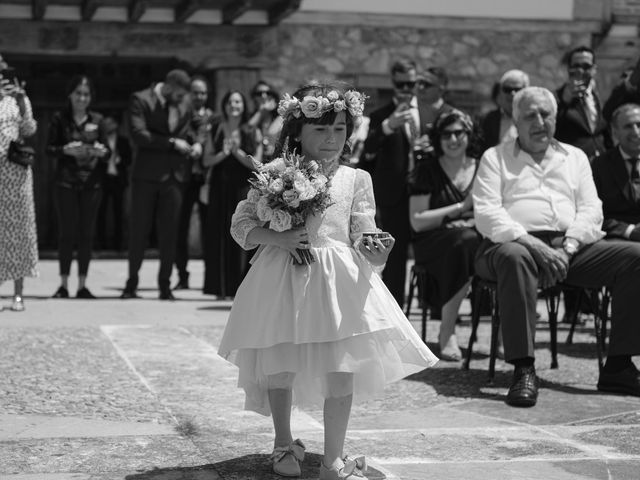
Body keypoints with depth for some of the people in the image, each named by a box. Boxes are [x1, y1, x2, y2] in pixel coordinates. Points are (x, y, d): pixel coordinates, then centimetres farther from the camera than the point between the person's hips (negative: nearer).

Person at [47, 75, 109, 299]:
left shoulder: (97, 120, 8)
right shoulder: (59, 119, 2)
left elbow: (107, 151, 9)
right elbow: (49, 148, -1)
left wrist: (102, 152, -14)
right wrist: (65, 150, -20)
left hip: (92, 182, 2)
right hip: (66, 181, -2)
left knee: (87, 233, 2)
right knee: (67, 232, -4)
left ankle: (82, 285, 8)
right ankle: (63, 284, 3)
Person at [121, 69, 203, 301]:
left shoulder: (185, 106, 11)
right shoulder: (141, 100, -4)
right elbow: (138, 134, -14)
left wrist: (196, 143, -1)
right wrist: (172, 143, -18)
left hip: (174, 176, 4)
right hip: (147, 175, -4)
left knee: (169, 233, 3)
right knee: (139, 230, 3)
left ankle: (165, 285, 9)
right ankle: (132, 283, 14)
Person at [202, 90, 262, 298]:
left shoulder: (253, 133, 3)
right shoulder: (216, 131, 9)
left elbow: (256, 164, -3)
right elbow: (207, 161, 4)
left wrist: (237, 151, -13)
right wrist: (224, 153, -12)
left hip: (243, 188, -2)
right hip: (220, 189, 2)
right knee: (219, 236, 0)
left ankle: (240, 286, -2)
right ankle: (221, 287, 6)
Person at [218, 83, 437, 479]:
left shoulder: (356, 180, 5)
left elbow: (363, 235, 2)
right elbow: (241, 224, 3)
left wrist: (374, 252, -20)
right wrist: (277, 237, -14)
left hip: (340, 281, 1)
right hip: (283, 280, 0)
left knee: (341, 369, -4)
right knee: (279, 367, 8)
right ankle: (285, 444, 32)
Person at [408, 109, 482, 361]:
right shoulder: (427, 170, 5)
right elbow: (417, 222, -3)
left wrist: (473, 222, -9)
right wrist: (461, 207, -8)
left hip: (477, 237, 3)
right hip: (433, 242, -3)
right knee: (466, 242, -39)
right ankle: (447, 333, -30)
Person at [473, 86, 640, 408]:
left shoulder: (575, 157, 24)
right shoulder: (495, 158, 13)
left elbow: (591, 211, 11)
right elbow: (486, 215, -2)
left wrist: (567, 248, -9)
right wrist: (533, 244, -17)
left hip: (570, 247, 4)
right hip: (518, 243, -4)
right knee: (514, 256, -41)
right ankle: (523, 370, -40)